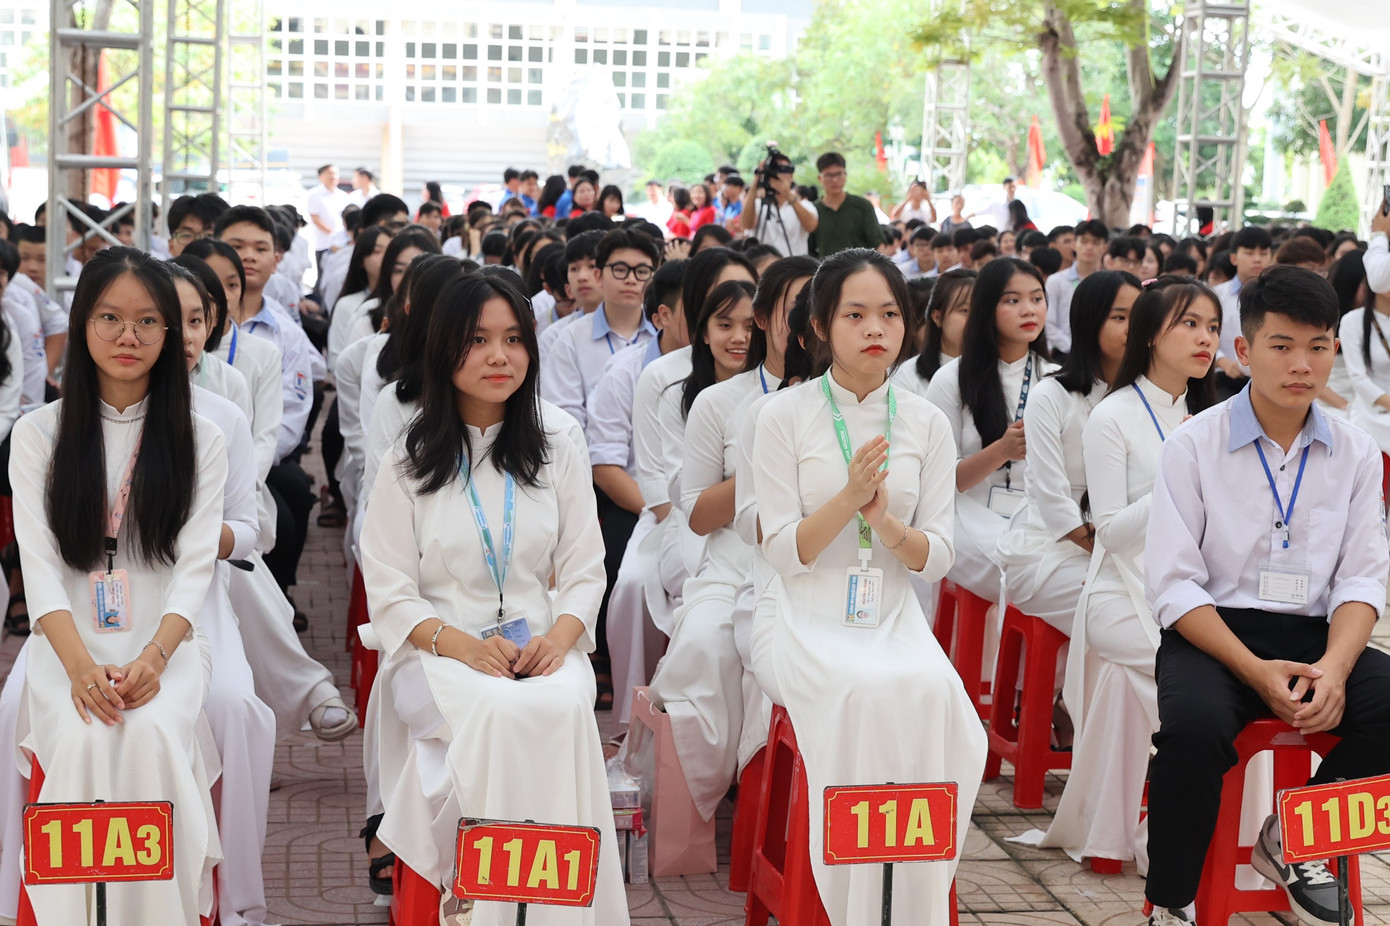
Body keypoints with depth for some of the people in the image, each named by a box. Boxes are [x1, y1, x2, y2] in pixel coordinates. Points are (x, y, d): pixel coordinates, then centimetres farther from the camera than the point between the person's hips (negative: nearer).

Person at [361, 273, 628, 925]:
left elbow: (584, 573, 10)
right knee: (499, 711, -36)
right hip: (437, 650, -1)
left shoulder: (560, 459, 16)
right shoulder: (406, 467, 9)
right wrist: (460, 643, -17)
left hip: (542, 646, 2)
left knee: (565, 706, -35)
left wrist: (558, 637, -12)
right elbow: (389, 593, 2)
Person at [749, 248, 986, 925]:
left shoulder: (926, 423, 10)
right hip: (806, 616, -3)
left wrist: (886, 521, -14)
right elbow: (782, 551, -4)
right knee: (865, 691, -35)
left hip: (893, 616, 3)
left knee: (933, 690, -32)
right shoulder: (786, 415, 1)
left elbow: (937, 558, 7)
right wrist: (849, 498, -20)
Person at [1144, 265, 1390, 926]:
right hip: (1211, 635, -4)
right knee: (1195, 723, -36)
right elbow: (1175, 586, -7)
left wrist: (1333, 668, -17)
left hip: (1315, 636, 4)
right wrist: (1257, 671, -20)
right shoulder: (1192, 446, -3)